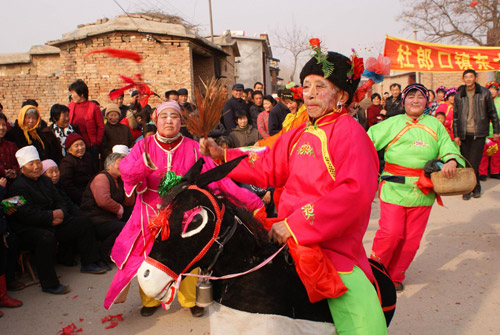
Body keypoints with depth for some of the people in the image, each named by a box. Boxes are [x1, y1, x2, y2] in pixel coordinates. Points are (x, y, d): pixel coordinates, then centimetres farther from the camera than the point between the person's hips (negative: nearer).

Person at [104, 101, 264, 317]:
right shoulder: (144, 146, 0)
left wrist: (245, 197, -18)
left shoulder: (193, 148, -2)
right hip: (152, 213, 1)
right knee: (149, 257, 6)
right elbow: (126, 169, -16)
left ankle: (189, 300, 27)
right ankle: (150, 300, 31)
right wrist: (142, 165, -39)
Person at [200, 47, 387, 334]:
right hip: (289, 238, 7)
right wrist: (222, 155, 8)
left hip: (334, 246, -6)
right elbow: (267, 168, 19)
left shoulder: (349, 131, -12)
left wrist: (294, 224, -27)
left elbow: (356, 192, -25)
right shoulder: (298, 134, 12)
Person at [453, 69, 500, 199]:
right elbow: (455, 116, 10)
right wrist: (456, 135, 6)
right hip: (464, 134, 2)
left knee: (473, 163, -8)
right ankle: (476, 186, 18)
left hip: (479, 134, -2)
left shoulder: (484, 93, 2)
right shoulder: (459, 96, 7)